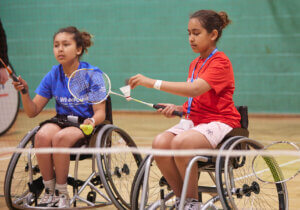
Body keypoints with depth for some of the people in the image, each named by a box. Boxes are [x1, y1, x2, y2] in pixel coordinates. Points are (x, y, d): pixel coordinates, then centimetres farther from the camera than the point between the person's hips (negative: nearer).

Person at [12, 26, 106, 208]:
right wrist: (25, 92, -13)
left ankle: (62, 194, -19)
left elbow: (100, 113, -8)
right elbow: (32, 112, 6)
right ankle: (49, 191, -17)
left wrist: (92, 122, -31)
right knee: (42, 136, -31)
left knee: (60, 138, -35)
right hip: (61, 121, 4)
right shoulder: (53, 76, 4)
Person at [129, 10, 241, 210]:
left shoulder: (220, 62, -10)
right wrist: (178, 108, -1)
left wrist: (153, 83, -30)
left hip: (219, 122, -8)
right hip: (194, 120, 8)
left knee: (181, 143, -35)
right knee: (160, 143, -22)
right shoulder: (195, 64, 18)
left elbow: (195, 89, -26)